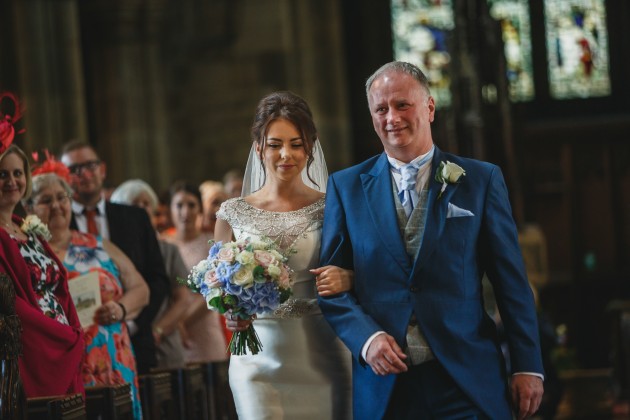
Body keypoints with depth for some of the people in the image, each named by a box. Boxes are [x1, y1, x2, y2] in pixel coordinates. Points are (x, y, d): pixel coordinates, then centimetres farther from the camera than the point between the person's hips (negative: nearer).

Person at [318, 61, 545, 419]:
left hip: (468, 380, -1)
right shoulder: (346, 187, 7)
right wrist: (366, 337, -12)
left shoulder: (481, 180, 4)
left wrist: (528, 366, 0)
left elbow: (512, 281, 3)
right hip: (384, 384, 1)